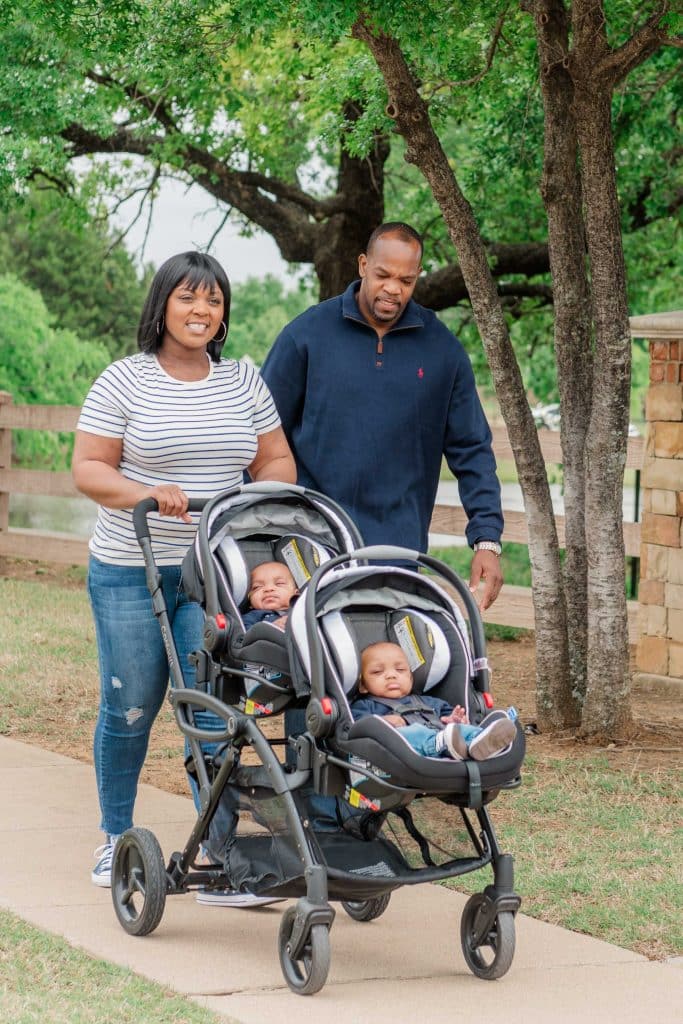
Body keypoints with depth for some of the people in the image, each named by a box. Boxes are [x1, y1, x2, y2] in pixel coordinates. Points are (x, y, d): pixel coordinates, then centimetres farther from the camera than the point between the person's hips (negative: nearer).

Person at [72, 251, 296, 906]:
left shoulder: (243, 382, 9)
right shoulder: (125, 381, -3)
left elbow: (276, 460, 14)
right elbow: (87, 469, -5)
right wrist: (147, 493, -23)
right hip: (130, 573, -2)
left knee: (215, 710, -5)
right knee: (129, 709, 6)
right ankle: (116, 838, 26)